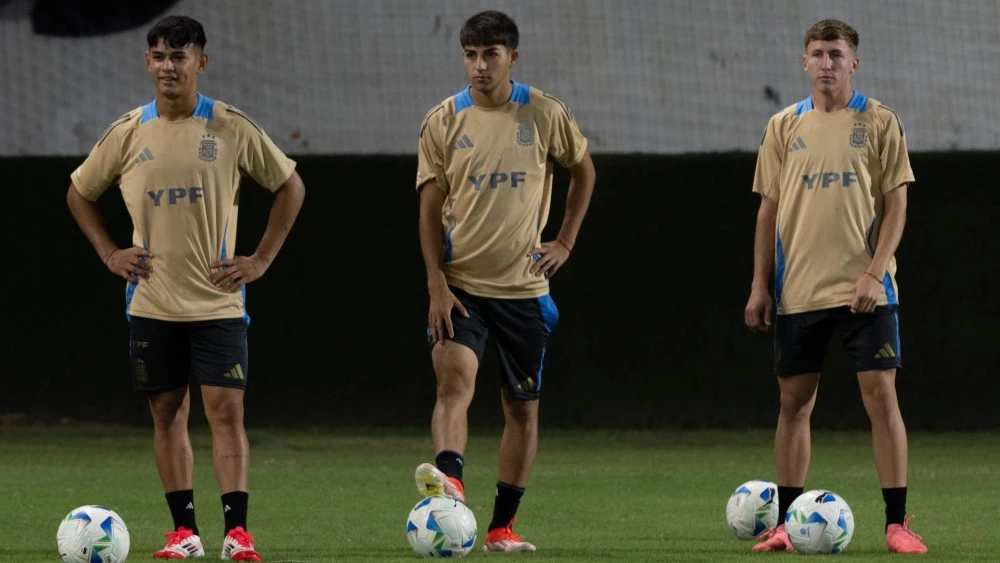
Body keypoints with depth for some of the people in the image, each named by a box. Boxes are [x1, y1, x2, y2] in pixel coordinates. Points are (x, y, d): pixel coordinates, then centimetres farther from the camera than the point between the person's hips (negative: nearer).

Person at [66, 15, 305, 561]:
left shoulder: (233, 129, -4)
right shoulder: (127, 133, 1)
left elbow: (290, 186, 6)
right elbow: (79, 192, 16)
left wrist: (261, 259, 0)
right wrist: (109, 254, 5)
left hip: (218, 300, -2)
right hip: (152, 301, 2)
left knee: (225, 408, -9)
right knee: (167, 412, 5)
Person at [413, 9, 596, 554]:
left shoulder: (544, 115, -1)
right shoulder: (444, 121, -2)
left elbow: (583, 171, 15)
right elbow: (430, 208, -2)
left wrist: (565, 242, 6)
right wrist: (437, 285, -11)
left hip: (523, 284, 2)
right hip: (460, 281, -2)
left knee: (523, 406, 7)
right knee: (455, 379, -25)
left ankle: (503, 524, 16)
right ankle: (448, 479, -42)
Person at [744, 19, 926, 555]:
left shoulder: (879, 122, 1)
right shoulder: (784, 126, 9)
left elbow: (895, 205, -1)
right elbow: (769, 209, 11)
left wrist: (873, 274, -12)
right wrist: (758, 284, 5)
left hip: (863, 289, -3)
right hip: (799, 290, 3)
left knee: (881, 396, -7)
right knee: (794, 401, 5)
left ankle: (897, 523, -4)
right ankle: (786, 523, 12)